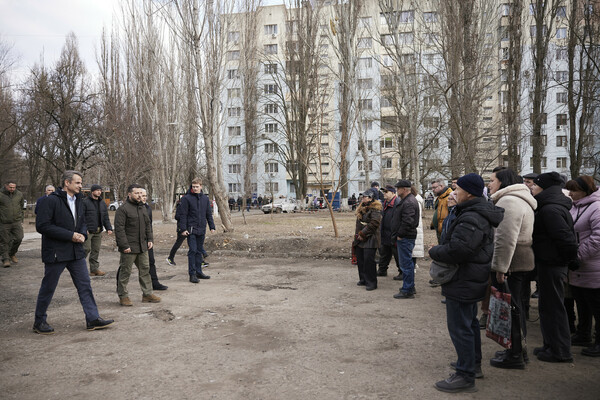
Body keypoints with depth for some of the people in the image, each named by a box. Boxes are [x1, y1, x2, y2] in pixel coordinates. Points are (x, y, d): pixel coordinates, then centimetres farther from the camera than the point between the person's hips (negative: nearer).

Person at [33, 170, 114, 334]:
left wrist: (82, 234, 0)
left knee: (85, 285, 6)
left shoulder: (79, 201, 11)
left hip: (76, 251, 7)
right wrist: (70, 235, -19)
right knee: (48, 288, 7)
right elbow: (42, 226, -18)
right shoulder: (51, 201, -13)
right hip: (56, 252, -7)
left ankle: (93, 319, 12)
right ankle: (39, 322, 24)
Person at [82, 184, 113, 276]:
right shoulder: (85, 202, -7)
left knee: (96, 250, 8)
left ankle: (94, 269, 14)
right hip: (88, 231, -6)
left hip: (98, 232, 6)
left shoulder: (102, 203, 14)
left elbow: (106, 217, 15)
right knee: (86, 249, -7)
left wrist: (109, 228, 4)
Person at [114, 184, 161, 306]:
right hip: (129, 247, -8)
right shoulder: (123, 209, -13)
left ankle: (147, 294, 21)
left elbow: (148, 225, 20)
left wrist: (149, 239, 11)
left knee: (145, 269, 12)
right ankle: (123, 296, 15)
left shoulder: (142, 207, 13)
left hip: (142, 246, 8)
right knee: (125, 272, 3)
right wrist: (124, 245, -19)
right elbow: (119, 229, -16)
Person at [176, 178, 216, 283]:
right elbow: (183, 215, -7)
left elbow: (209, 214, 16)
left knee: (199, 251, 11)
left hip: (201, 230, 5)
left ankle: (199, 272, 20)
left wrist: (212, 226, 11)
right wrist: (183, 229, -13)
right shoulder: (187, 198, -5)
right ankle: (192, 274, -1)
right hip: (191, 230, -5)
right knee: (192, 251, -7)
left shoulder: (205, 198, 10)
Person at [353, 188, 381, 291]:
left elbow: (374, 223, -21)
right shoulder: (362, 208, 15)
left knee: (369, 261, -10)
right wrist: (357, 232, 12)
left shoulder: (375, 209, -13)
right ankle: (363, 279, 26)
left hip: (370, 239, -9)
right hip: (360, 239, 9)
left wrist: (362, 233, -18)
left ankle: (371, 282, -1)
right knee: (360, 259, 13)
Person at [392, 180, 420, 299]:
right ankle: (410, 287, 29)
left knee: (406, 264, -5)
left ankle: (407, 291, 1)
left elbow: (408, 222, -28)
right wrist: (399, 234, 18)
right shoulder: (407, 200, 17)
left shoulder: (409, 203, -19)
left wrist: (400, 235, -18)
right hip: (406, 237, 11)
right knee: (408, 263, 18)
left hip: (405, 238, -11)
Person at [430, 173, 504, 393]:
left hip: (463, 282, -12)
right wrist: (440, 249, 12)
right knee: (470, 322, 24)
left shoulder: (471, 218, -24)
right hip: (474, 280, 12)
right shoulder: (482, 213, 12)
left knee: (459, 327, -3)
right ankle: (474, 363, 39)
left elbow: (457, 249, -33)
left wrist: (434, 251, -16)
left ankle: (466, 376, 6)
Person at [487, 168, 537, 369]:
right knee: (515, 307, 18)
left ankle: (515, 356, 9)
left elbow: (506, 239, -24)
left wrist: (500, 268, -22)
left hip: (510, 264, -11)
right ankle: (518, 349, 30)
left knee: (510, 307, -1)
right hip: (521, 263, 11)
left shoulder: (509, 201, -17)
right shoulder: (519, 200, 18)